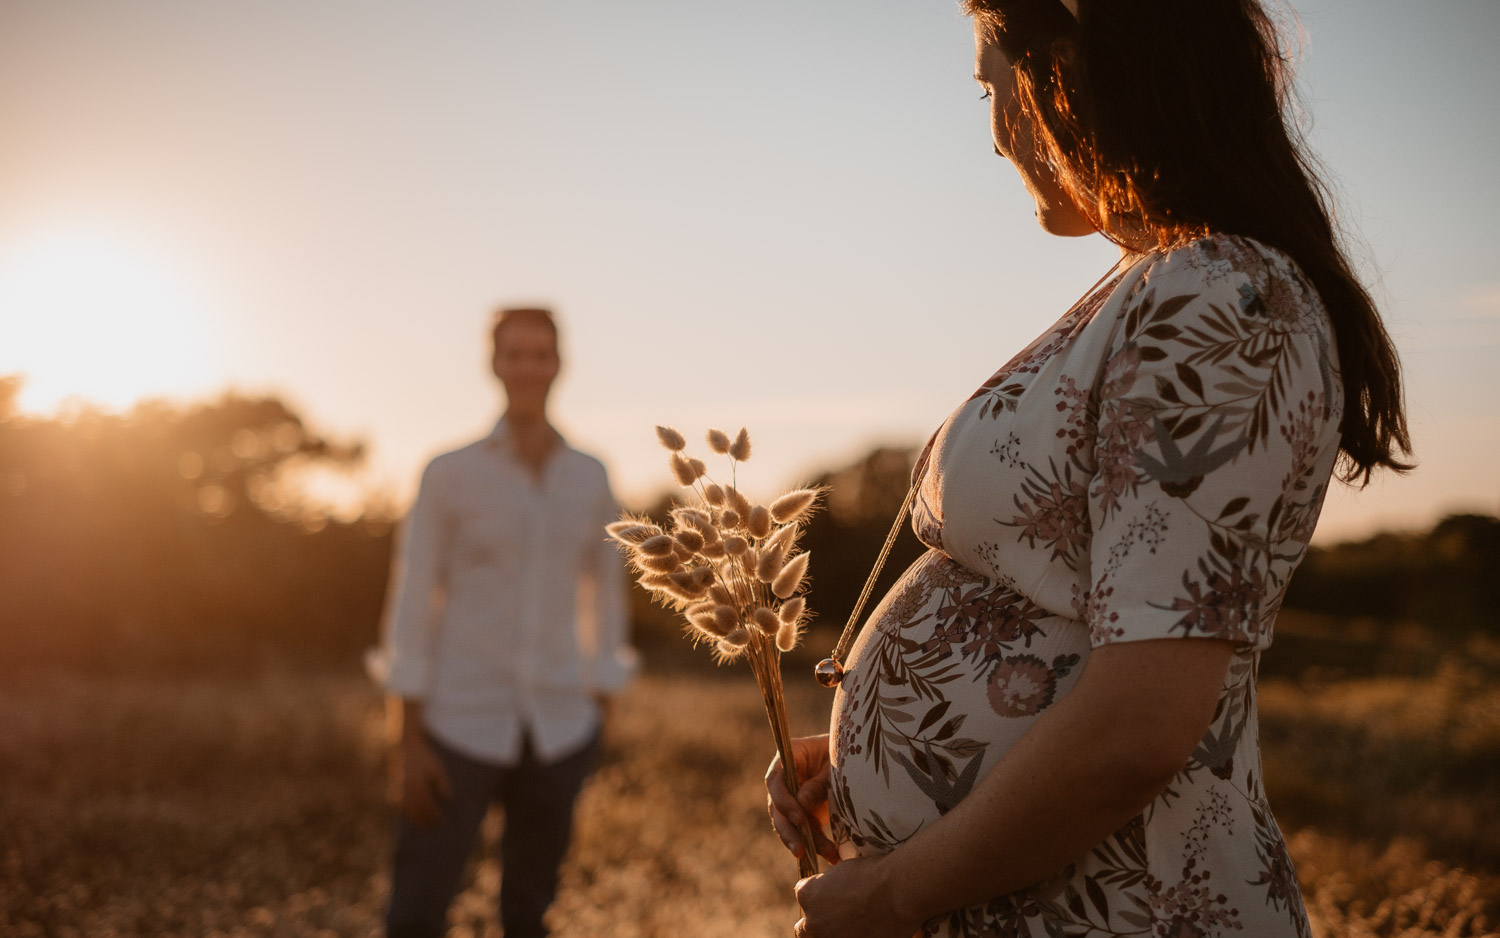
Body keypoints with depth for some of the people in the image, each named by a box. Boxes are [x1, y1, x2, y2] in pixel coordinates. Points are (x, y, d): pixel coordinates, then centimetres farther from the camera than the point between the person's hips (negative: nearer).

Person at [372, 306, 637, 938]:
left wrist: (597, 711, 9)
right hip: (462, 725, -3)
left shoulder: (589, 479, 4)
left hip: (558, 731, 3)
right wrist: (409, 740, -9)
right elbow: (412, 603, -5)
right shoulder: (449, 474, -6)